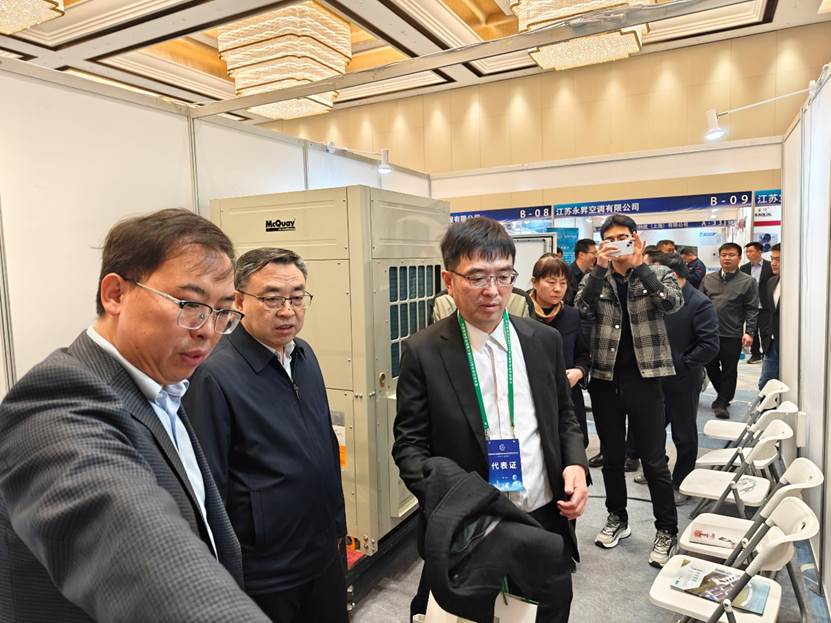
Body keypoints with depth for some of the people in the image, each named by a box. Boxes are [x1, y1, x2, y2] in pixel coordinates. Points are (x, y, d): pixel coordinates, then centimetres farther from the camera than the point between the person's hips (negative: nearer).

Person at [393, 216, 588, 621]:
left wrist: (575, 464, -7)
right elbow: (409, 443, -8)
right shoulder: (423, 352, -11)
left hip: (547, 522, 4)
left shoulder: (544, 340, 1)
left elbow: (564, 416, 11)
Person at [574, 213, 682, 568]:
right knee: (611, 456, 15)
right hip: (604, 377, 3)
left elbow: (673, 303, -17)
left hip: (643, 376, -2)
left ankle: (667, 530, 20)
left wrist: (640, 265, -19)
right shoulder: (597, 278, 7)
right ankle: (617, 519, 33)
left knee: (653, 459, 3)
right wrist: (600, 268, -18)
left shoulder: (657, 274, 2)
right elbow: (581, 308, -12)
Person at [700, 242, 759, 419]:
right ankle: (723, 395, 35)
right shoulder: (708, 279, 8)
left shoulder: (748, 282, -1)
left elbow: (752, 310, -3)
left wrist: (749, 332, -11)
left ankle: (722, 403, 18)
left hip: (732, 336, -3)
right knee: (711, 368, 13)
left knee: (729, 371, 6)